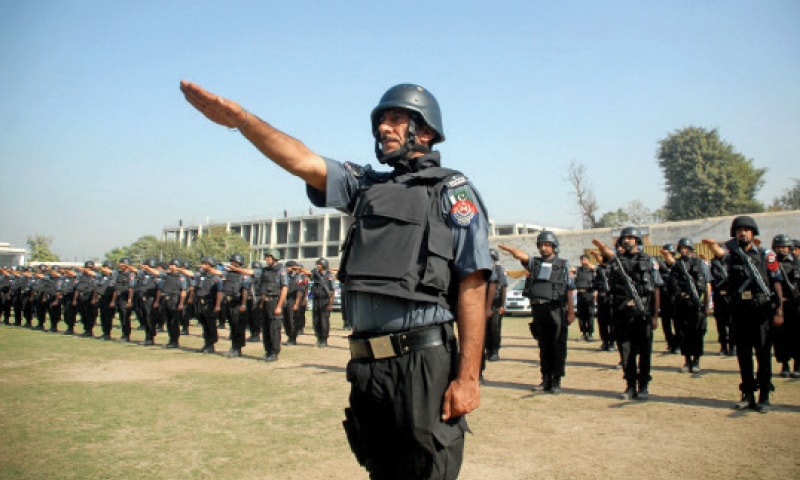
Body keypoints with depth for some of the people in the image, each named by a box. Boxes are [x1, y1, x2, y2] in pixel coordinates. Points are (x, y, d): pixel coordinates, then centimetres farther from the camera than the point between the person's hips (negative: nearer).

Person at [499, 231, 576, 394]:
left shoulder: (563, 265, 5)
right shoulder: (534, 263, 12)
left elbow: (570, 290, 1)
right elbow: (520, 255, -8)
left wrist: (571, 312, -5)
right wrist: (509, 249, -30)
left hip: (556, 310, -3)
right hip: (538, 309, 3)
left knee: (558, 347, 1)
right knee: (544, 347, 10)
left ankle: (556, 381, 9)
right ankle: (546, 380, 17)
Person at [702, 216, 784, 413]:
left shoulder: (766, 255, 4)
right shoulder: (733, 254, 7)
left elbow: (776, 283, 1)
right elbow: (721, 254, -17)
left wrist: (779, 310, -6)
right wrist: (713, 245, -41)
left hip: (762, 309, -2)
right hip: (739, 309, 2)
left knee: (763, 353, -1)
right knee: (743, 354, 8)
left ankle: (764, 397, 7)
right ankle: (748, 395, 17)